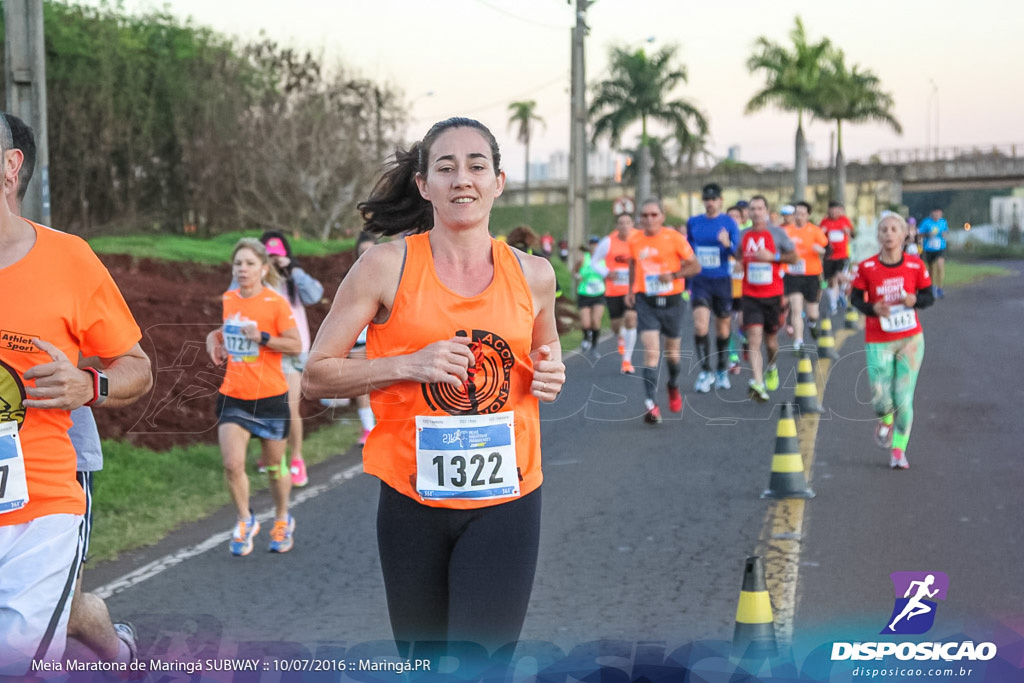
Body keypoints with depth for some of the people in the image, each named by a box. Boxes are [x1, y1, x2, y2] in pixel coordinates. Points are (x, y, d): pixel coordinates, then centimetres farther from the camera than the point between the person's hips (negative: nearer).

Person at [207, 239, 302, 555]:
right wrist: (214, 340, 4)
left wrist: (262, 337, -21)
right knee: (232, 464, -11)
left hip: (270, 397, -3)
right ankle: (245, 520, 11)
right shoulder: (226, 301, 5)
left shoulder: (276, 303, -9)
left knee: (274, 465, 10)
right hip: (232, 396, 3)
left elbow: (296, 345, -12)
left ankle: (282, 520, 34)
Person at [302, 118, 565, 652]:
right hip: (412, 501, 0)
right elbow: (317, 376, -3)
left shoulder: (532, 275, 4)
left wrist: (549, 375, 1)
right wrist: (411, 364, -17)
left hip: (505, 503, 1)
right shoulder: (387, 266, -5)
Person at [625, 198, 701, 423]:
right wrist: (631, 289, 10)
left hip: (671, 301, 0)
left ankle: (674, 386, 44)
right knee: (651, 352, -14)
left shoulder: (674, 238, -9)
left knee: (672, 353, 12)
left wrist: (674, 275, -20)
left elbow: (695, 266, -4)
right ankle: (650, 404, -15)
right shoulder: (635, 241, 0)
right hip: (646, 302, 0)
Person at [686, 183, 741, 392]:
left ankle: (722, 371, 27)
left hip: (722, 281, -1)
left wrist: (728, 244, -29)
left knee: (723, 328, 9)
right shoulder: (693, 223, 5)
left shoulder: (729, 223, -3)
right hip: (700, 281, 1)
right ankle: (705, 372, -6)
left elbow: (739, 252, -8)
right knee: (700, 326, -15)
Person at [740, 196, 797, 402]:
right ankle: (758, 384, -23)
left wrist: (772, 256, -13)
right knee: (754, 338, -15)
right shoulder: (742, 235, 6)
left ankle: (772, 368, 45)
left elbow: (793, 257, 1)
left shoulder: (777, 233, -1)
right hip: (750, 296, 0)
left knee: (770, 340, 11)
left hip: (773, 295, 0)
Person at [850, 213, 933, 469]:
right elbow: (856, 297, 3)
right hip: (878, 342, 0)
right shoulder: (866, 267, -7)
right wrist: (872, 308, -17)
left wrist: (914, 300, -18)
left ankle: (898, 449, 18)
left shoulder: (916, 266, -5)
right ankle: (886, 421, 31)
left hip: (910, 339, 0)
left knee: (903, 399, -1)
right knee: (881, 400, -7)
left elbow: (928, 297, 3)